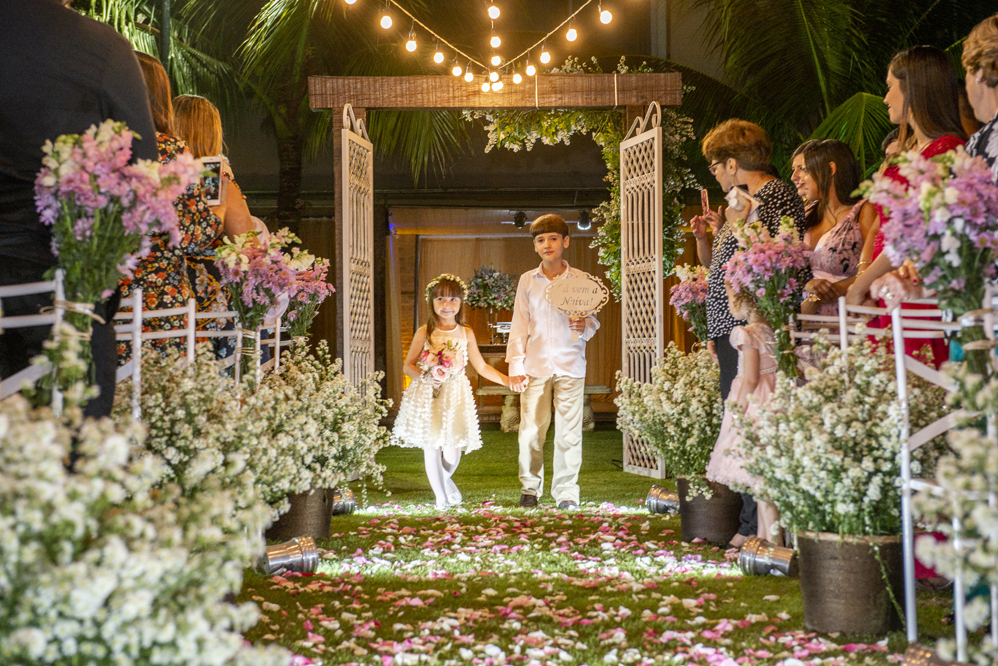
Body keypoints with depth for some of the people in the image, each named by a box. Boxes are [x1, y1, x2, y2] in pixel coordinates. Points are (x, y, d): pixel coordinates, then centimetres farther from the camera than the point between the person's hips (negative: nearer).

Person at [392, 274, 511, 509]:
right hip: (427, 395, -1)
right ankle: (443, 496, 17)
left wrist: (508, 381, 3)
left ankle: (443, 479, 32)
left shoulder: (466, 333, 5)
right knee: (431, 447, -2)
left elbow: (482, 367, 10)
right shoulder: (424, 333, -1)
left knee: (452, 451, -3)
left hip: (455, 395, 1)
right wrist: (426, 376, -16)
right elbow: (408, 366, 3)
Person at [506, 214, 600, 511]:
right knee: (530, 429, 1)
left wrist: (585, 326, -16)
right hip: (535, 365, 1)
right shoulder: (527, 281, 7)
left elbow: (593, 319, 8)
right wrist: (515, 365, 0)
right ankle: (530, 489, 16)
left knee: (568, 431, 0)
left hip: (570, 365, -1)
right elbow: (519, 325, 7)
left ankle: (566, 493, 9)